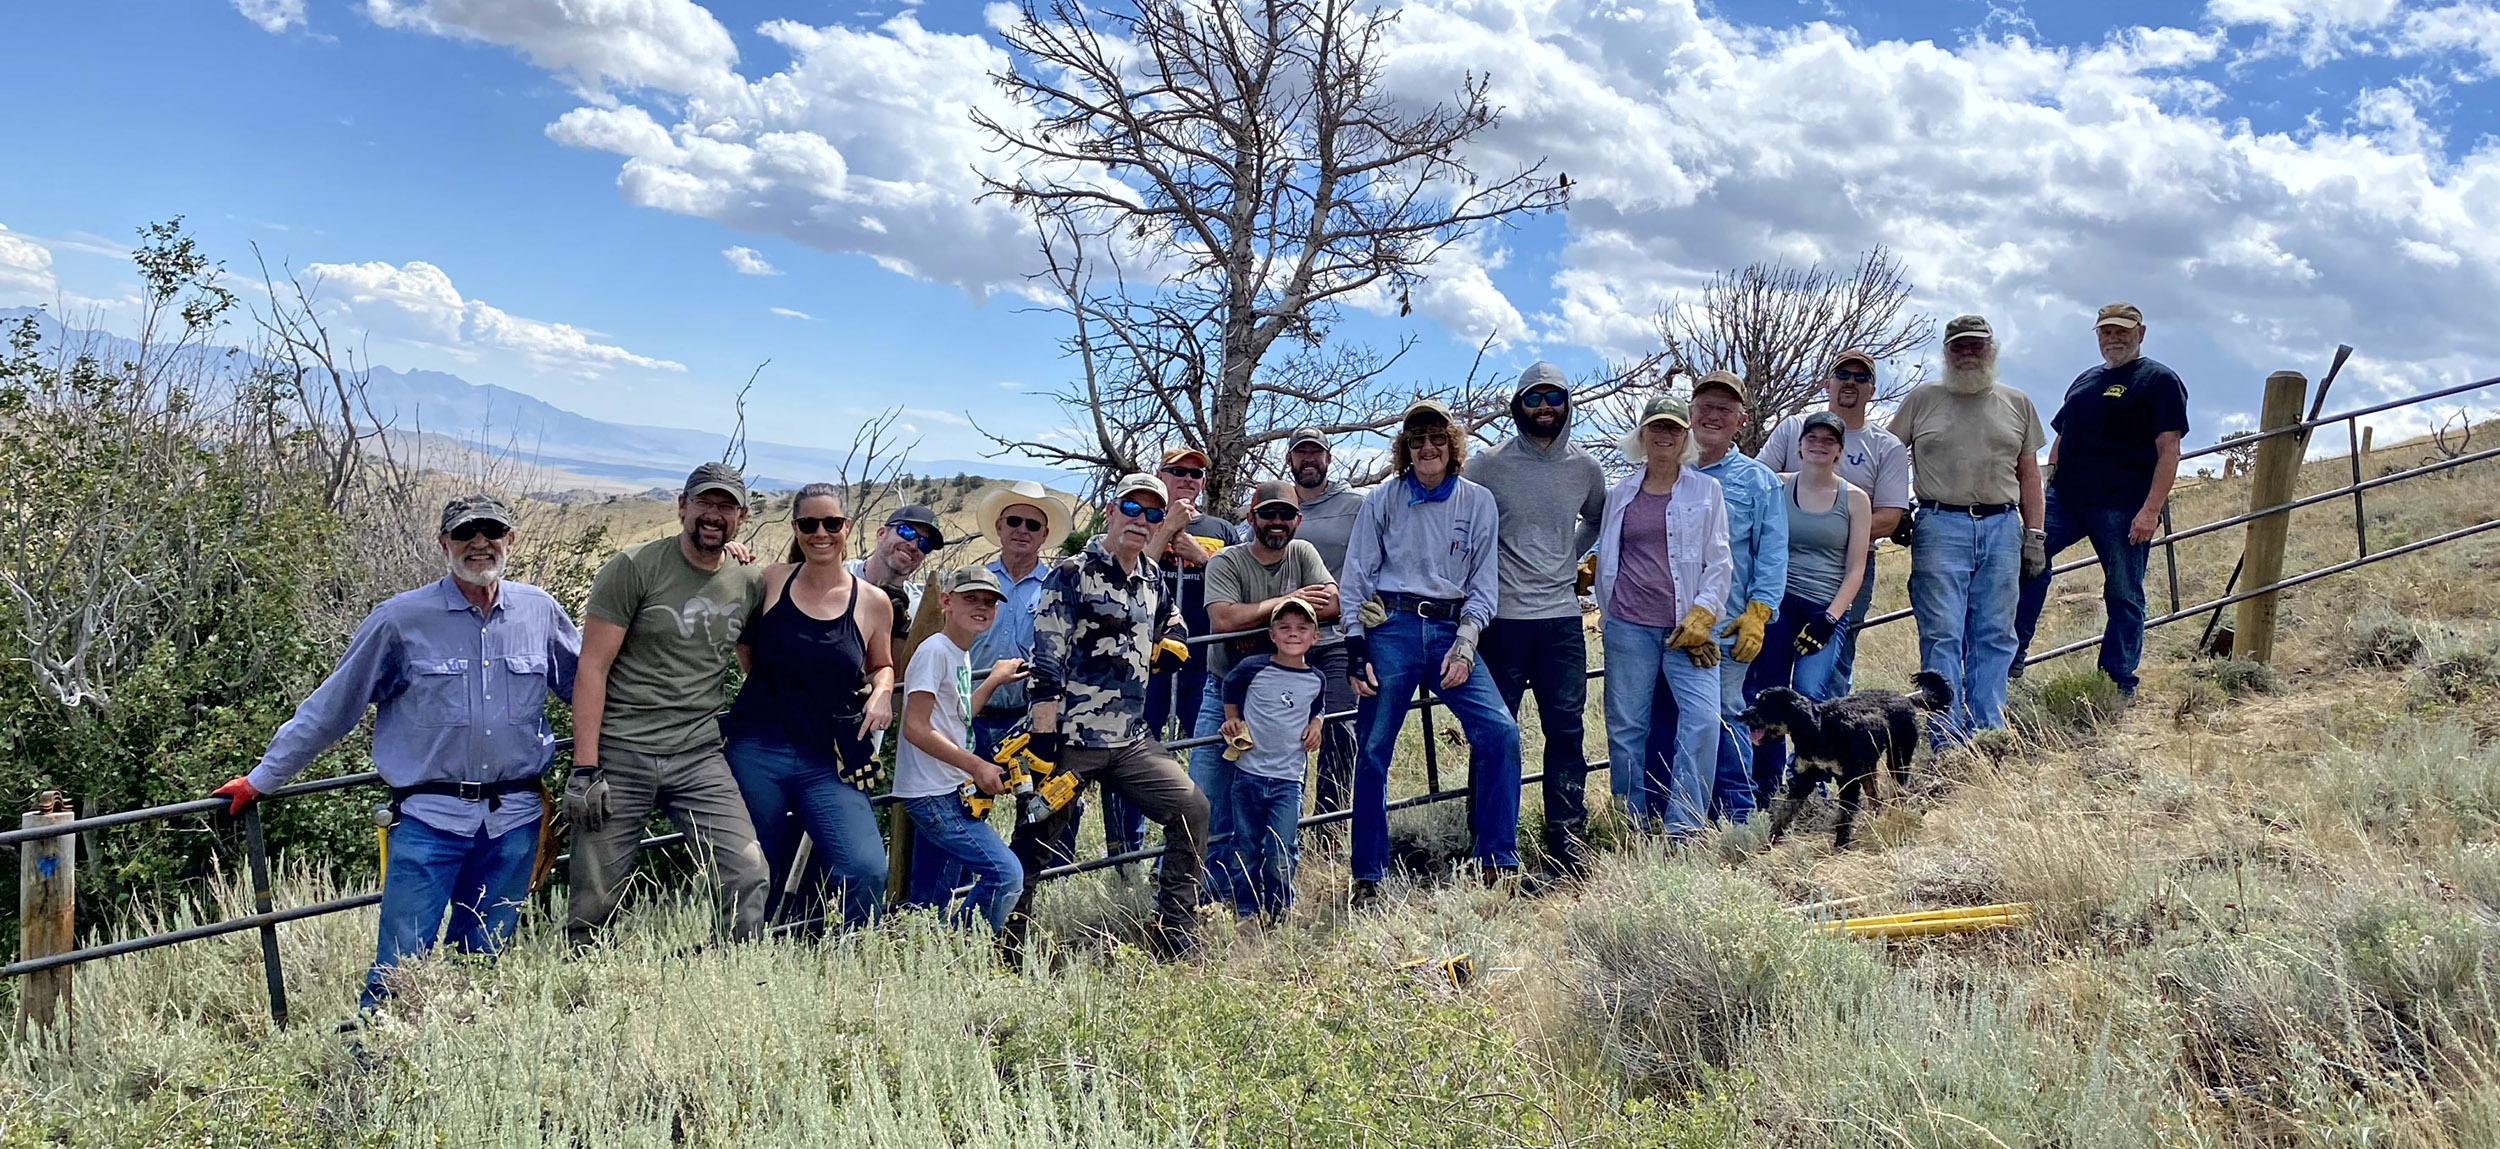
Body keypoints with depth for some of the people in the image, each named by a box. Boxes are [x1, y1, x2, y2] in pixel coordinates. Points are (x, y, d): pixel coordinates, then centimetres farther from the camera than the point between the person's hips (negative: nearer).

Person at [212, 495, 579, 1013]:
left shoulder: (540, 612, 6)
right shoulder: (402, 619, -1)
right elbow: (330, 708, 6)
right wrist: (261, 779, 10)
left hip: (513, 819, 3)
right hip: (430, 818, -2)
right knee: (399, 965, -8)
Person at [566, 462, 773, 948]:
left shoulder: (750, 584, 9)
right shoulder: (634, 567, -3)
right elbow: (592, 668, -6)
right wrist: (584, 769, -12)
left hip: (699, 757, 3)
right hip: (620, 753, -3)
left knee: (749, 877, -10)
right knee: (594, 903, 0)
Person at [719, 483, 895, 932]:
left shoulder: (873, 603, 2)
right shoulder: (771, 580, 2)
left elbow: (881, 665, 19)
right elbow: (744, 650, 16)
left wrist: (882, 692, -2)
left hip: (830, 763, 0)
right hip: (758, 752, 1)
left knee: (866, 870, -19)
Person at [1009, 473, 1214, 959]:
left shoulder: (1152, 578, 12)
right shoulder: (1072, 575, -8)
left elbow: (1166, 621, 37)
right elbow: (1046, 667, -14)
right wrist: (1042, 740, -19)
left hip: (1132, 737, 7)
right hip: (1072, 737, -6)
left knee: (1191, 809, -1)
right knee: (1035, 838, 1)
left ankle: (1173, 931, 5)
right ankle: (1009, 944, 13)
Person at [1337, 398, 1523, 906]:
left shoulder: (1478, 502, 7)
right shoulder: (1382, 500, 4)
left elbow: (1484, 584, 7)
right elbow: (1355, 579, 6)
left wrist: (1464, 647, -6)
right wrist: (1356, 649, -3)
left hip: (1451, 630, 1)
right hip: (1392, 628, -1)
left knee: (1499, 732, -15)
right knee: (1373, 751, -2)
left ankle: (1498, 863, -5)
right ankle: (1368, 878, 10)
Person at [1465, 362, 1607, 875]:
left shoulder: (1585, 467, 8)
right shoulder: (1489, 465, -1)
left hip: (1562, 618, 2)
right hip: (1502, 617, -2)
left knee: (1566, 729, 1)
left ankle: (1566, 833, 9)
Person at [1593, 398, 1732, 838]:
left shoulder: (1706, 491, 8)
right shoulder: (1621, 494, 12)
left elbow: (1719, 562, 4)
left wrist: (1701, 616, -6)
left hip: (1687, 626, -1)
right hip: (1630, 625, 2)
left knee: (1702, 718, -16)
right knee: (1625, 726, 2)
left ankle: (1682, 830, -11)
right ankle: (1634, 827, 13)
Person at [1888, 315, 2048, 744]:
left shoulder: (2017, 403, 15)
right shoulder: (1922, 399, 8)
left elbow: (2029, 474, 16)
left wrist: (2034, 534, 10)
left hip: (2002, 527, 3)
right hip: (1940, 526, -3)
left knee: (1995, 636, 3)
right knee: (1942, 635, -6)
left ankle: (1987, 735, 9)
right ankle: (1945, 739, -4)